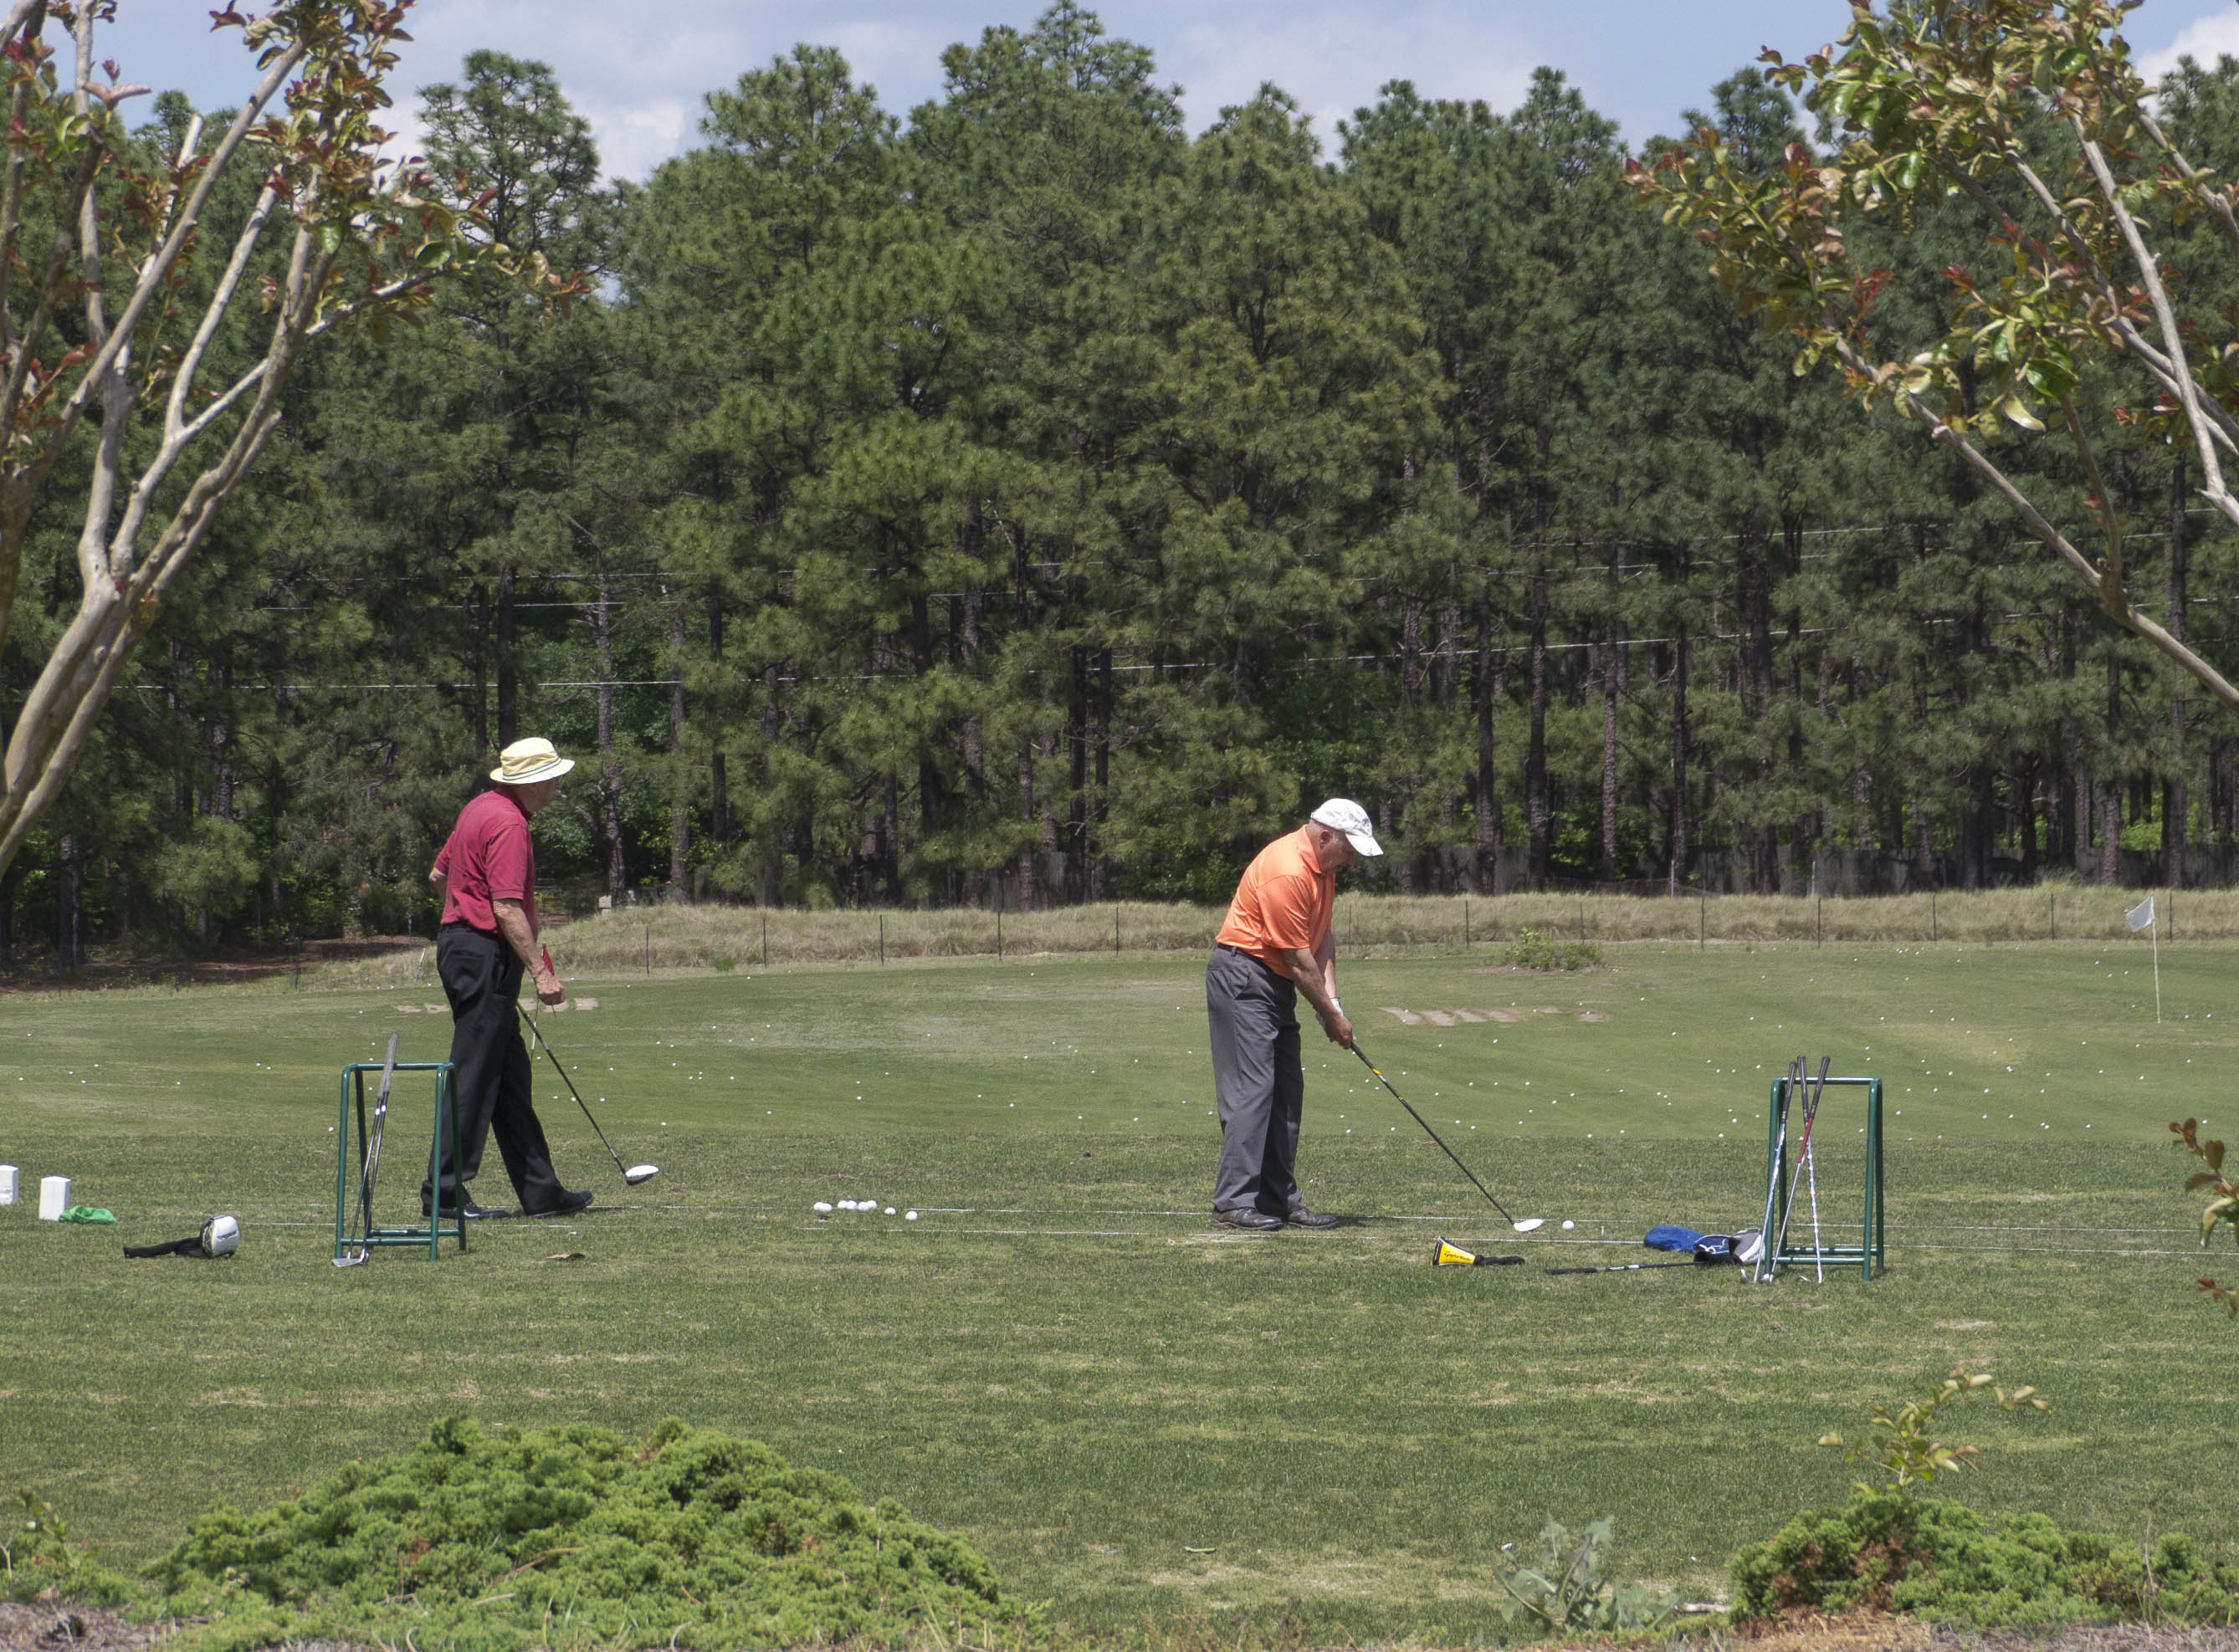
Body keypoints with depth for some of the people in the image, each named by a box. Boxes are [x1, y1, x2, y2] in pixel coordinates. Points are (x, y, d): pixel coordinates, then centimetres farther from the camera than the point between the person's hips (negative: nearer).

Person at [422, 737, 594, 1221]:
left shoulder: (480, 807, 14)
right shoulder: (508, 824, -17)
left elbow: (439, 876, 24)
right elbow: (508, 908, -23)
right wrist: (540, 971, -22)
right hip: (486, 956, -11)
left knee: (510, 1077, 11)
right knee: (473, 1077, -7)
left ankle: (539, 1190, 14)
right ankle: (446, 1191, -5)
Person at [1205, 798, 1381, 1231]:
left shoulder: (1323, 868, 8)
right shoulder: (1286, 872, -23)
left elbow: (1322, 939, 15)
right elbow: (1298, 959, -19)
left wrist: (1331, 998, 2)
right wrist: (1331, 1017, -11)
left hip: (1276, 984, 10)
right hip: (1244, 979, -10)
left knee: (1286, 1093, 8)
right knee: (1251, 1089, -14)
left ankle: (1279, 1200, 11)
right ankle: (1233, 1203, -15)